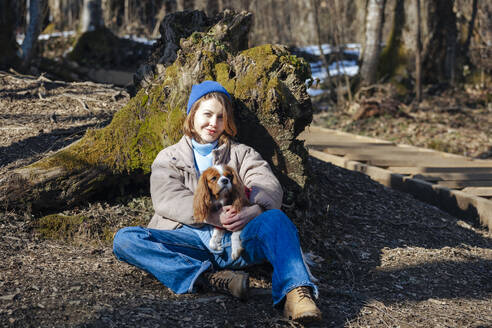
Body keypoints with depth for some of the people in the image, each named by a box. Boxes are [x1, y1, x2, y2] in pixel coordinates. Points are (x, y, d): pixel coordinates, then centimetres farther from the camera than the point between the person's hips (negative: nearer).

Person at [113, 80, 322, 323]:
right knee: (124, 239, -26)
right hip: (188, 238, 0)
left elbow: (270, 188, 3)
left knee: (275, 218, -30)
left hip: (234, 240, 0)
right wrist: (211, 215, -18)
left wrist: (254, 211, -23)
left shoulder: (242, 154, 22)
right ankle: (211, 278, -40)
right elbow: (166, 199, 0)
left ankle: (295, 292, -49)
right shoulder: (168, 158, 20)